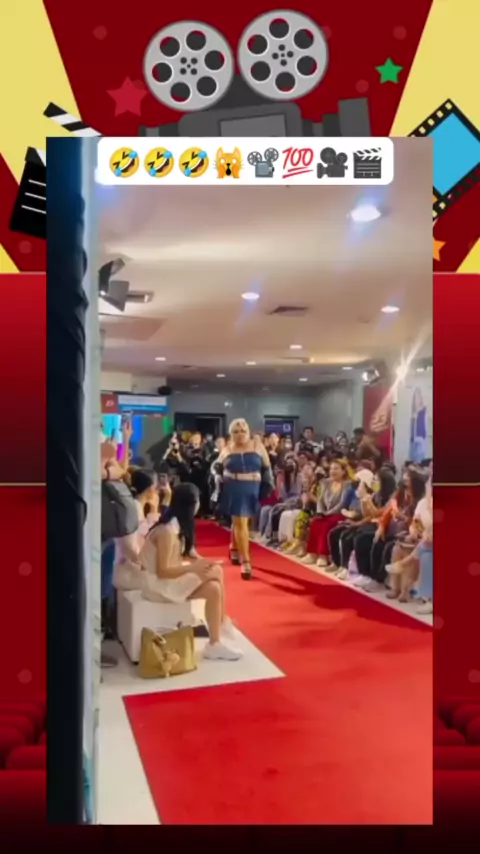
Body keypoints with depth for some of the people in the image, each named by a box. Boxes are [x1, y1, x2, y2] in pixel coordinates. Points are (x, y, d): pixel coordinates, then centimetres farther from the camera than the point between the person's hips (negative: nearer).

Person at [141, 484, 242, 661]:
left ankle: (221, 623, 5)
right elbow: (162, 571, -26)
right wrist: (192, 567, -31)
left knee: (217, 571, 2)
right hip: (158, 584, -9)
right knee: (213, 589, -18)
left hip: (169, 575, 9)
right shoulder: (167, 532, -24)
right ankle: (214, 645, -6)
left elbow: (173, 558, 3)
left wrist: (198, 563, -6)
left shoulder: (174, 524, 4)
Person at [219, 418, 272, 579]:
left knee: (239, 520, 16)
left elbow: (266, 468, 3)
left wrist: (268, 486, -5)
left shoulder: (257, 446, 2)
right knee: (240, 523, -7)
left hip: (252, 489, 1)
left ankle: (234, 549, 41)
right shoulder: (227, 450, 5)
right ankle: (245, 561, -7)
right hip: (234, 490, -1)